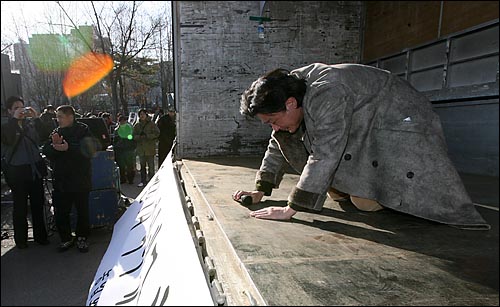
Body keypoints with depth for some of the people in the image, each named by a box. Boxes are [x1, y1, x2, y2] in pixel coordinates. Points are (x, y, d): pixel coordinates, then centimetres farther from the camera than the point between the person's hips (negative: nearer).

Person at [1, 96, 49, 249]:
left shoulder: (31, 123, 5)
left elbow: (43, 137, -6)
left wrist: (36, 118, -13)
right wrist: (15, 119, -19)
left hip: (35, 169, 2)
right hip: (17, 171, -2)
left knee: (38, 204, 9)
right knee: (20, 207, 6)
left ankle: (40, 235, 22)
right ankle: (20, 239, 19)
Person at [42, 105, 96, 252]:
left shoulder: (83, 130, -6)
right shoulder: (56, 132, 8)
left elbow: (89, 151, -19)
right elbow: (46, 151, 1)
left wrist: (68, 148, -29)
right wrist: (54, 145, -20)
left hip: (80, 180, -4)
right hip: (60, 180, 4)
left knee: (83, 211, 8)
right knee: (60, 212, 7)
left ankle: (82, 238, 25)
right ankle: (66, 238, 25)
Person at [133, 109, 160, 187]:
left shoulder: (151, 124, -1)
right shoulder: (137, 125, 10)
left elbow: (157, 133, -7)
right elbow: (134, 136, 8)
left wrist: (147, 136, -16)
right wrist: (140, 136, -13)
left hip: (150, 148, -4)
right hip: (141, 148, 4)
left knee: (151, 165, -1)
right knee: (142, 165, 11)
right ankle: (143, 181, 20)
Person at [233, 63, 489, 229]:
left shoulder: (325, 94, -35)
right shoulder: (290, 90, -7)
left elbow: (324, 155, -40)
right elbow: (279, 144, 1)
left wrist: (290, 210, -38)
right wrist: (260, 191, -5)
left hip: (400, 121, -8)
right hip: (361, 130, 8)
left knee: (366, 202, -16)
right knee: (336, 191, 3)